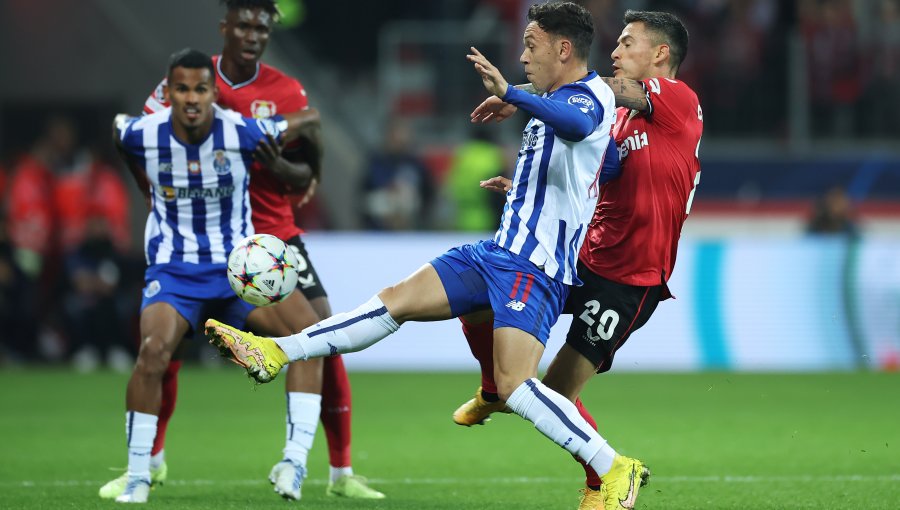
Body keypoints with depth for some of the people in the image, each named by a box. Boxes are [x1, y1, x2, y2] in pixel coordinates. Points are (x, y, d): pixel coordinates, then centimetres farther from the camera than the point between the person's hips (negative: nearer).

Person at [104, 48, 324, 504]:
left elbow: (309, 120, 1)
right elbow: (116, 126, 17)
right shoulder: (141, 134, -11)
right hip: (173, 268, -1)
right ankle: (137, 475, -15)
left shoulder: (243, 133, -15)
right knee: (153, 352, -28)